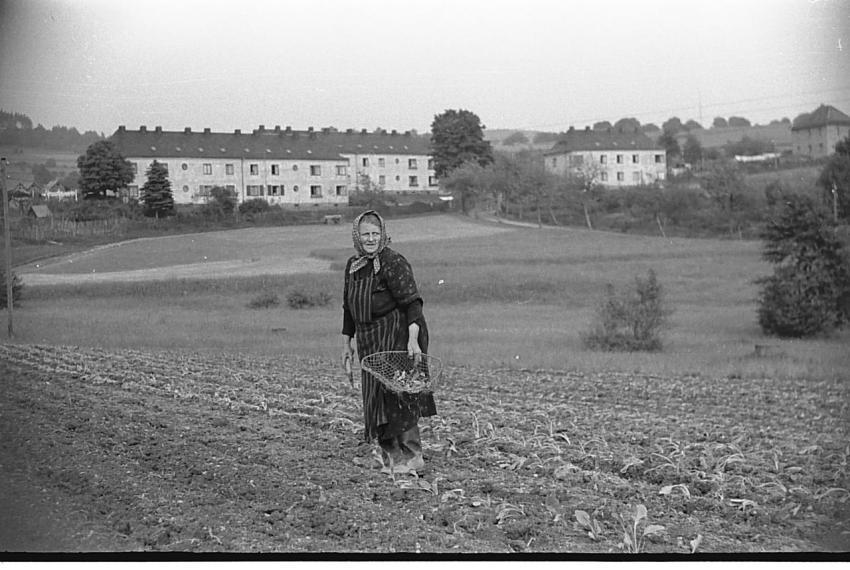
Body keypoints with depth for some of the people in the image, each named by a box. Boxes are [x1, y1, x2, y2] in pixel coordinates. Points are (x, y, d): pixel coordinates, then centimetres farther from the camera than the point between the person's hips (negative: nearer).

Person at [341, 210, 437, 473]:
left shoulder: (393, 262, -13)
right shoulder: (353, 265, 12)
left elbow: (412, 302, -19)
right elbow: (349, 307, 21)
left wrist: (413, 339, -29)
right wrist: (346, 342, 21)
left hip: (396, 336, -8)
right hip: (370, 341, 8)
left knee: (396, 394, -12)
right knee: (376, 395, 8)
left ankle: (412, 456, -7)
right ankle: (390, 453, 17)